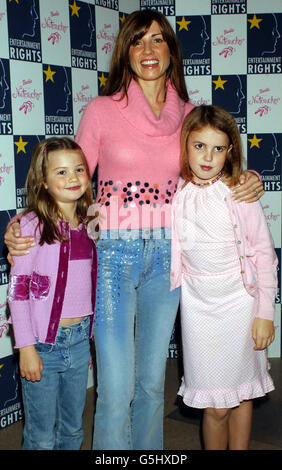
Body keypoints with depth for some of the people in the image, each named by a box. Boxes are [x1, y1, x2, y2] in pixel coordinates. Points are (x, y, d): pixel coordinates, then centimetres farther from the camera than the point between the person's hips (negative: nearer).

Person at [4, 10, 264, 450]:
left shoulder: (189, 114, 6)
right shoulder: (101, 110, -2)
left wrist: (248, 185, -6)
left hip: (166, 253, 3)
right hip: (114, 252, -3)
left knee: (152, 380, 15)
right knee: (116, 389, -2)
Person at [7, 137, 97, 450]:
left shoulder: (89, 223, 3)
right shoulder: (32, 225, -14)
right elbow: (17, 291, -13)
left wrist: (88, 334, 14)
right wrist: (26, 348, -13)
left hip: (80, 339, 5)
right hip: (43, 342, -5)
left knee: (72, 430, 20)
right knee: (42, 438, 9)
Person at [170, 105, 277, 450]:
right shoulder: (176, 195, -4)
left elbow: (264, 253, -6)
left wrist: (264, 313, -6)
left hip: (239, 303, -1)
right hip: (198, 306, 1)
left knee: (240, 395, 13)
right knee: (215, 406, 7)